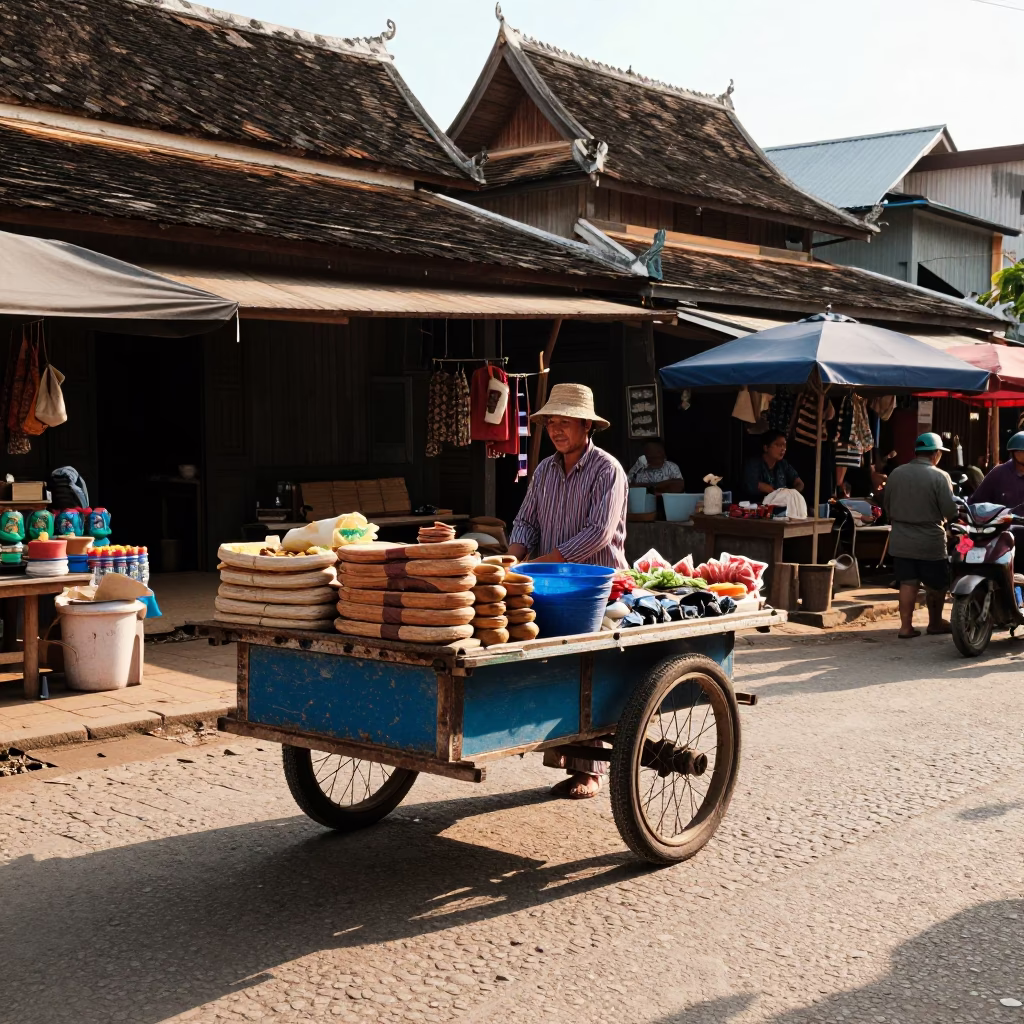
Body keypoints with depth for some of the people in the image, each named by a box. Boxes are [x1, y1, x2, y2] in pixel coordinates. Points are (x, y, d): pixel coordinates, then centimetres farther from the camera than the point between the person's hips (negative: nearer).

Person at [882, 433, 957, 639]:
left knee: (907, 583, 7)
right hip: (930, 543, -4)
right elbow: (950, 510, -15)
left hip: (901, 541, 4)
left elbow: (886, 505, 10)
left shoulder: (896, 473, 1)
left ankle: (906, 626, 3)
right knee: (936, 584, 13)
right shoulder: (940, 477, -14)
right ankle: (935, 622, 26)